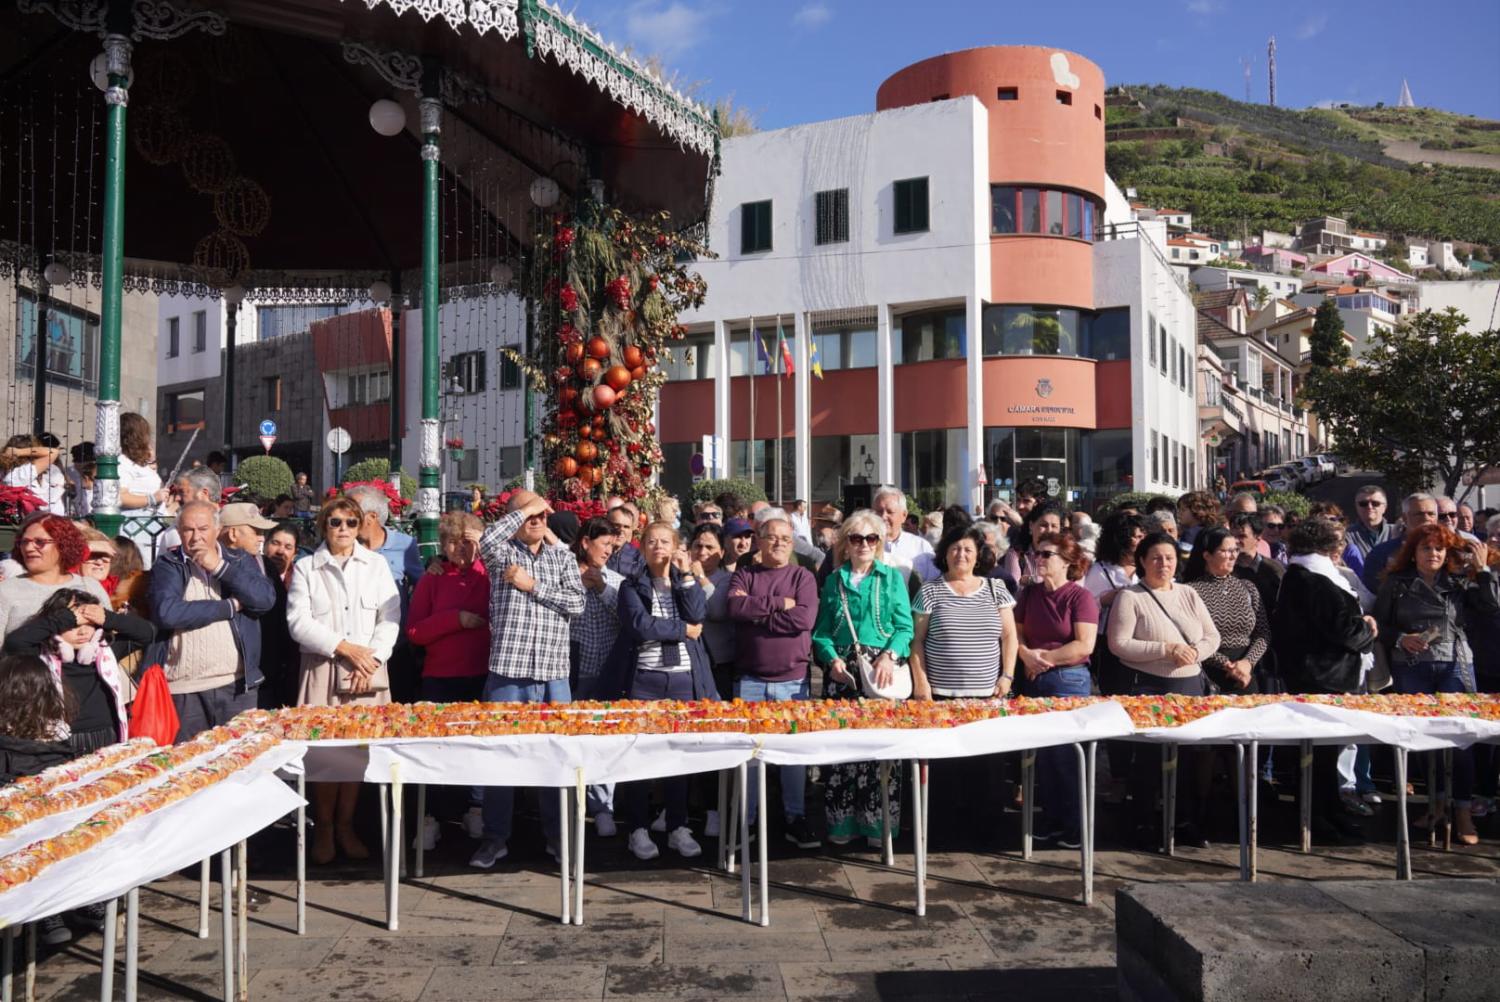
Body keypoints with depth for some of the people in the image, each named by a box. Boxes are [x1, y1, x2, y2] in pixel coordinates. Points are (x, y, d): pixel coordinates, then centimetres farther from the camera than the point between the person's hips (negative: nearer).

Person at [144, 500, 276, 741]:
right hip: (183, 690, -2)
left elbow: (266, 598, -6)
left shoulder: (239, 561, 11)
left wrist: (219, 567, -8)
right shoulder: (167, 566, 5)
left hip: (237, 686, 2)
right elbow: (166, 613, -14)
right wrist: (230, 606, -8)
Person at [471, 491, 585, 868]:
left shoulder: (563, 557, 12)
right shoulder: (502, 553, 5)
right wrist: (524, 509, -9)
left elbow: (577, 603, 0)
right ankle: (495, 837, 17)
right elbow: (488, 539, -19)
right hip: (508, 671, -2)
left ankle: (557, 835, 19)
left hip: (554, 676, 2)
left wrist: (533, 585, -6)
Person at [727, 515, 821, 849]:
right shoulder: (743, 575, 7)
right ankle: (745, 819, 16)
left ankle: (796, 818, 18)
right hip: (750, 679, 1)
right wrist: (778, 603, -12)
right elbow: (735, 608, -12)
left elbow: (804, 619, -12)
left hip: (793, 678, 0)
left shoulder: (803, 576, 4)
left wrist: (755, 612, -9)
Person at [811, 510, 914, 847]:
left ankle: (879, 822, 7)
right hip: (842, 672, 1)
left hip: (882, 669, -1)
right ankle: (842, 822, 9)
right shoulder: (834, 579, 12)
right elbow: (821, 630, 9)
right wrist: (832, 658, -9)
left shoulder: (892, 577, 8)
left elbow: (904, 626, 2)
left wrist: (890, 655, -15)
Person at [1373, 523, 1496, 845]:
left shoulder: (1459, 582, 9)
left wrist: (1483, 570, -4)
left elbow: (1491, 608, -2)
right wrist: (1400, 639, -12)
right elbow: (1379, 624, 5)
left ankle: (1463, 811, 0)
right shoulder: (1396, 584, 5)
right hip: (1411, 669, 0)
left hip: (1455, 666, 1)